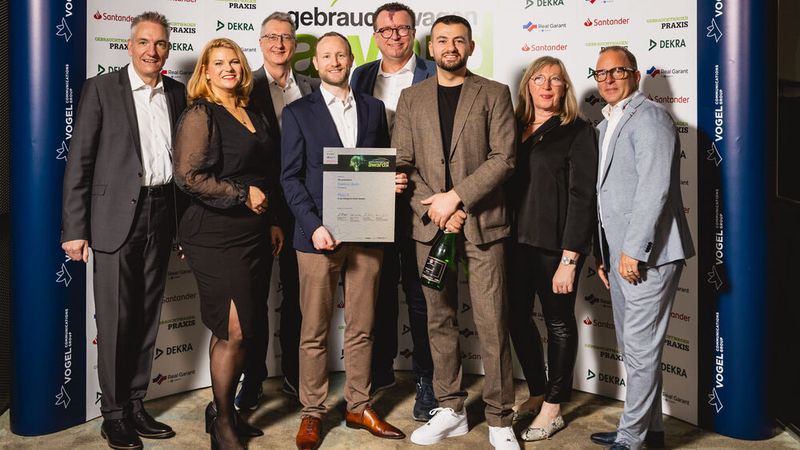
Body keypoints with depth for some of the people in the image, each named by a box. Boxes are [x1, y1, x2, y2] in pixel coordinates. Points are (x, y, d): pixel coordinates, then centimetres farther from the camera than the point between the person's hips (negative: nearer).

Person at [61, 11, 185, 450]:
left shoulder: (177, 93, 10)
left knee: (147, 315, 10)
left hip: (161, 215, 4)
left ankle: (136, 405, 22)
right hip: (116, 215, -4)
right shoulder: (101, 88, -1)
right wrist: (74, 228, -9)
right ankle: (114, 414, 14)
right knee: (115, 317, 0)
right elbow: (79, 162, -4)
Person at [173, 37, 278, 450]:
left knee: (234, 331, 10)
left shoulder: (253, 116, 17)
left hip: (253, 234, 7)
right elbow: (189, 176, -15)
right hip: (216, 235, -7)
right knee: (233, 331, -7)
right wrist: (243, 195, -12)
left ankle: (225, 410, 24)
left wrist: (272, 222, 17)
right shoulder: (200, 115, -5)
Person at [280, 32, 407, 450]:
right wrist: (313, 225, -13)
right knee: (314, 331, 4)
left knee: (361, 328, 10)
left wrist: (395, 179, -5)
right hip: (319, 234, -3)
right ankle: (312, 413, 17)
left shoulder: (374, 108, 13)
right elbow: (291, 177, -1)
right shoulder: (298, 112, 4)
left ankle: (359, 407, 23)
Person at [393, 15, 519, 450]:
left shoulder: (494, 94, 5)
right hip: (429, 223, 3)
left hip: (482, 223, -3)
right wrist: (436, 209, -6)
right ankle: (450, 410, 22)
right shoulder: (411, 98, 12)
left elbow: (503, 157, -5)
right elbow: (402, 163, 7)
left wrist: (457, 197, -13)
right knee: (439, 321, 9)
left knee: (492, 325, -3)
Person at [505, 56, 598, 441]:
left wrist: (569, 258, -15)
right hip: (516, 240, 5)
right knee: (517, 317, 12)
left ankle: (553, 409, 20)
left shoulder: (578, 132, -4)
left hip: (554, 244, -5)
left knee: (558, 322, 7)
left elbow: (582, 197, -10)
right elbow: (505, 182, 9)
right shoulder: (515, 128, 11)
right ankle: (537, 393, 31)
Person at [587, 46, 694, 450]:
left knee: (641, 348, -2)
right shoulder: (606, 125, 19)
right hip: (620, 253, 9)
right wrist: (604, 253, 15)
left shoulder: (649, 117, -9)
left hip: (646, 253, -9)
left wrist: (634, 250, -21)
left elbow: (654, 188, -19)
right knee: (631, 347, 15)